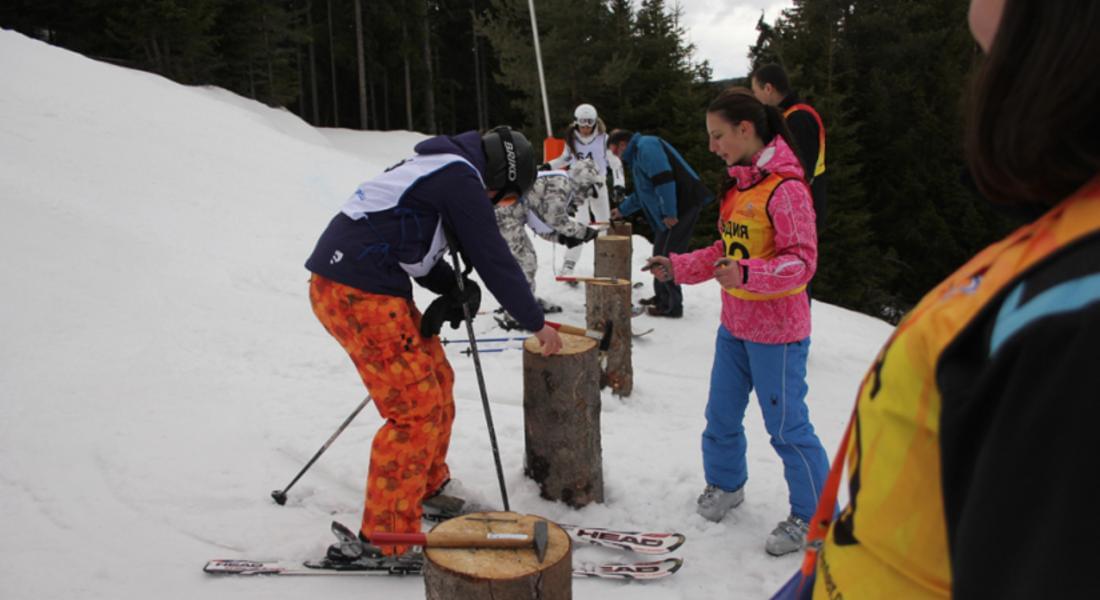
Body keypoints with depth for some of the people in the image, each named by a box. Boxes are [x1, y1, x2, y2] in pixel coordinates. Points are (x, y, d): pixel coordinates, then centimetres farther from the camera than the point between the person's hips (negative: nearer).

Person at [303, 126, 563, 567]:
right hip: (359, 294, -10)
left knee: (435, 379, 17)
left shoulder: (439, 167, 20)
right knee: (418, 407, -6)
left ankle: (429, 489, 32)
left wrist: (455, 288, 9)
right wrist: (536, 323, 1)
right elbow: (493, 258, -9)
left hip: (346, 279, 10)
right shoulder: (461, 178, -11)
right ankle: (383, 538, 2)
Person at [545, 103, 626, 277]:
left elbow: (614, 162, -12)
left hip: (598, 185, 1)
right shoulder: (571, 139, -4)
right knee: (581, 223, -16)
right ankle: (569, 264, -14)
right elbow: (566, 158, 13)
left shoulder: (602, 138, -11)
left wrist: (619, 184, -24)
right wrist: (549, 166, 0)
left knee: (605, 222, 10)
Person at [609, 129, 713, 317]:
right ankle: (662, 297, 29)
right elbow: (643, 192, 32)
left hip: (681, 206, -11)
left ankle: (672, 306, -1)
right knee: (660, 254, 17)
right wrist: (622, 210, 34)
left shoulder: (646, 146, -11)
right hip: (669, 211, 11)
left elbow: (664, 179, -22)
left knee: (667, 256, -7)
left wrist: (669, 213, -22)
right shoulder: (638, 153, 23)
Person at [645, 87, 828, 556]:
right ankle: (725, 484, 41)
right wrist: (678, 267, 9)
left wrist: (747, 274, -38)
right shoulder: (737, 184, 9)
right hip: (734, 324, 9)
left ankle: (812, 516, 19)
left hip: (776, 331, -8)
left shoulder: (786, 188, -19)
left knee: (787, 425, 2)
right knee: (721, 413, 18)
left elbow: (801, 262, -24)